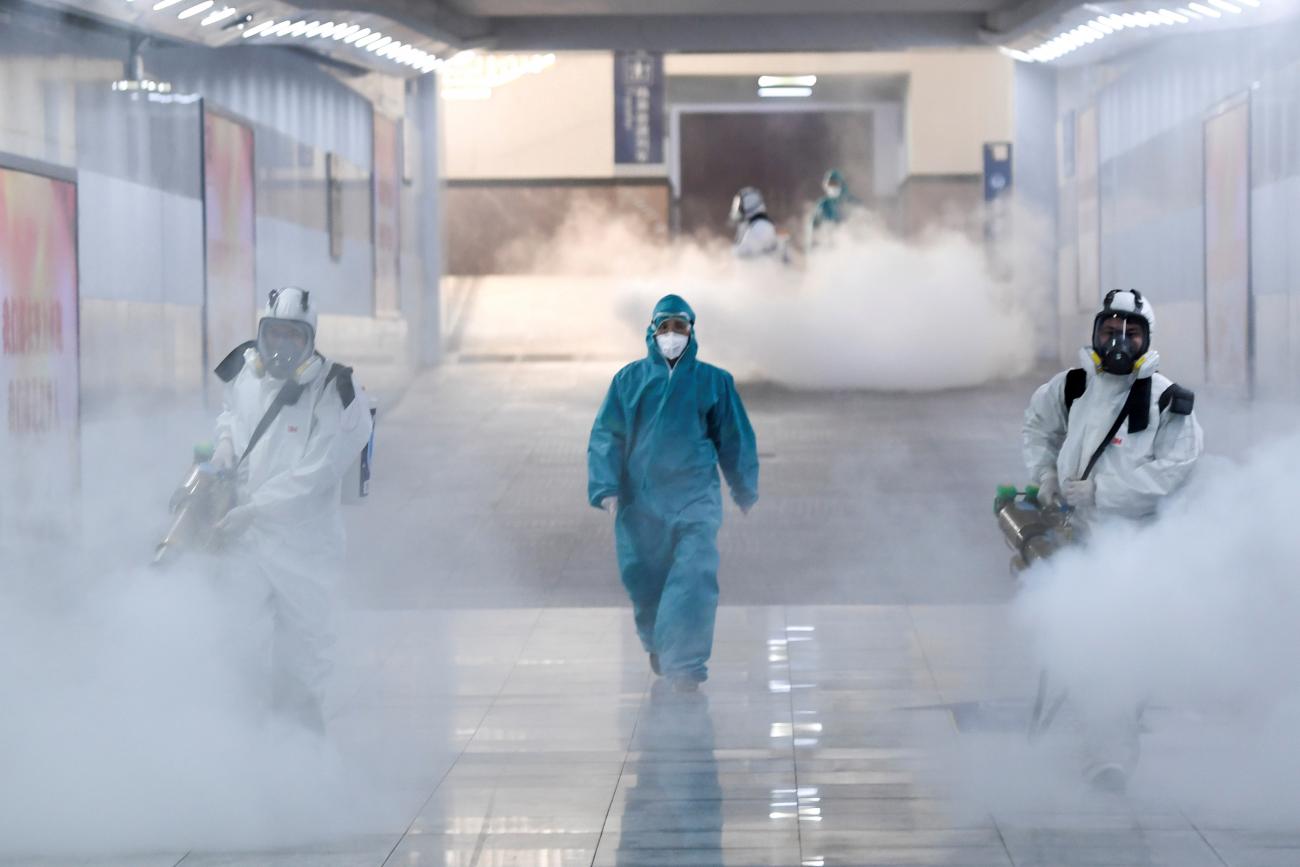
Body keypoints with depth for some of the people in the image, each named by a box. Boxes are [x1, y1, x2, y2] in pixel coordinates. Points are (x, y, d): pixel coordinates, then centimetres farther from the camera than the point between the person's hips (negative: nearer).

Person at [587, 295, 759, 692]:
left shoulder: (713, 380, 4)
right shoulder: (630, 379, 3)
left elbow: (735, 438, 11)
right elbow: (606, 436, 1)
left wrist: (745, 491, 15)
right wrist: (606, 487, -10)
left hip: (696, 498, -1)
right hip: (641, 498, 1)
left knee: (693, 577, -15)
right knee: (644, 576, 10)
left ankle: (686, 664, -15)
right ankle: (657, 643, 37)